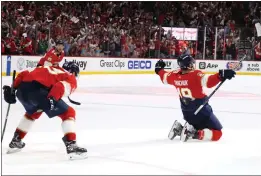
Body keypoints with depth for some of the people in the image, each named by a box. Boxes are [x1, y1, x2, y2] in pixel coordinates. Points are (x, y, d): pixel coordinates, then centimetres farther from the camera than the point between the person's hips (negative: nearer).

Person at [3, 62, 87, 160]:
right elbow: (60, 86, -8)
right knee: (68, 113, 6)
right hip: (37, 90, -7)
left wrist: (13, 89, 26)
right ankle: (71, 146, -8)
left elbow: (23, 74, 25)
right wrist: (52, 99, -21)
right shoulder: (71, 80, 18)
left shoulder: (49, 69, 36)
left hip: (22, 89, 7)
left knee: (33, 112, 38)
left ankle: (15, 141, 44)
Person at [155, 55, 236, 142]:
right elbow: (208, 81, -38)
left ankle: (179, 129, 8)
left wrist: (159, 69, 36)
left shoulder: (175, 75, -3)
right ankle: (193, 133, -19)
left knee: (199, 128, 29)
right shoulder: (196, 74, -22)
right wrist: (221, 75, -44)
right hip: (201, 111, -8)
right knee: (217, 134, -3)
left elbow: (164, 77, 17)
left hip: (187, 113, 8)